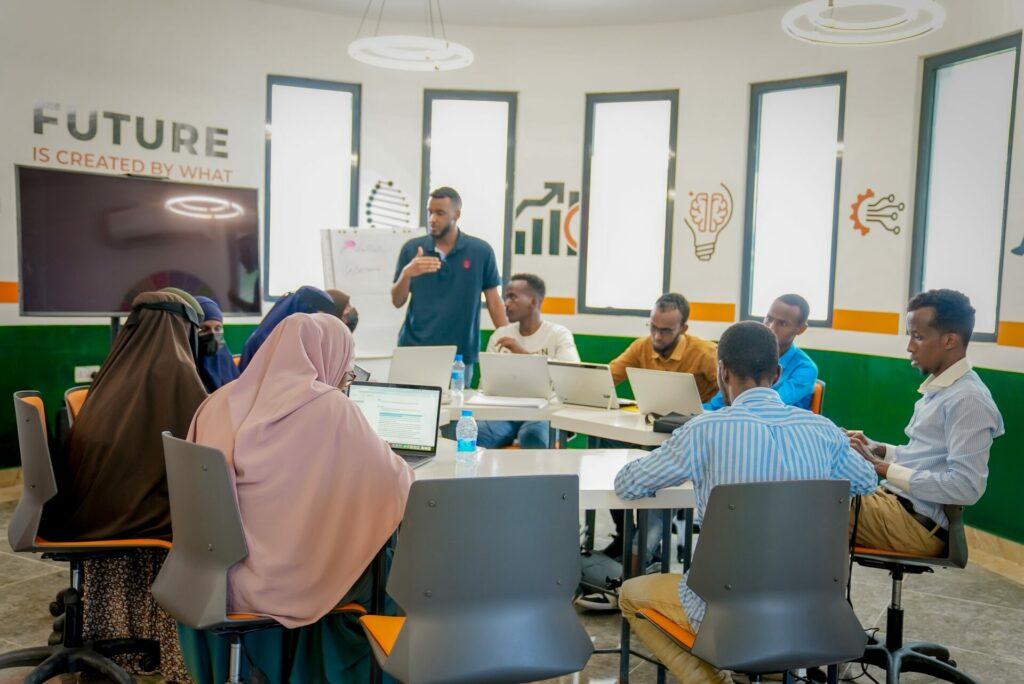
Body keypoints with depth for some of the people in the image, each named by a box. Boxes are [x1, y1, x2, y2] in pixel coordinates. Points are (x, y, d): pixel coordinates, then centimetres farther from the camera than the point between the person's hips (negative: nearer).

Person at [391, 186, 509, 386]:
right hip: (414, 351, 1)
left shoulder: (481, 251, 0)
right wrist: (406, 274, -14)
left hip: (461, 356, -1)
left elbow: (494, 302, 3)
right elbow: (397, 302, 5)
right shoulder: (412, 249, 3)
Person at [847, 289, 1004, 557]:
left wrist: (887, 469, -20)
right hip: (894, 499, 9)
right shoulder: (937, 388, 14)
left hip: (917, 522, -9)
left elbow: (967, 487, -22)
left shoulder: (968, 400, -16)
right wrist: (877, 449, 6)